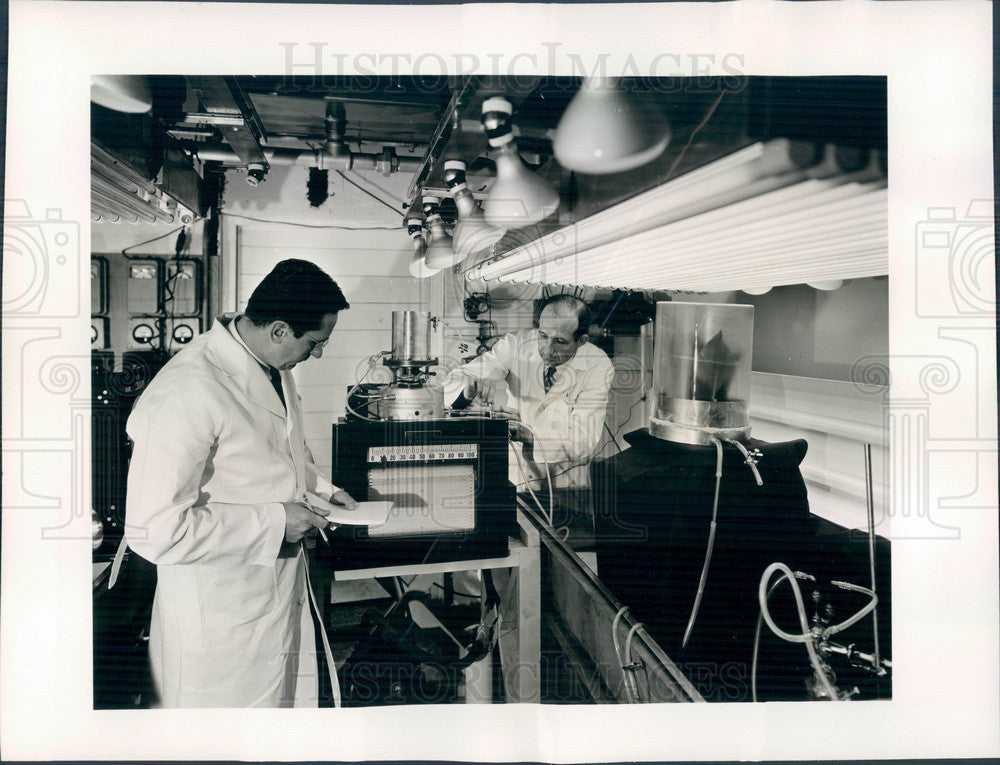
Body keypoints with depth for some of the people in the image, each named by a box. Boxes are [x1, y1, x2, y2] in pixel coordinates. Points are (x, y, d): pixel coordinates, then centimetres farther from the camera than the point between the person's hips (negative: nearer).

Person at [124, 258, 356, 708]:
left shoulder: (274, 368, 1)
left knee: (276, 699, 25)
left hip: (279, 586, 8)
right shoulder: (188, 393, -29)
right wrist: (273, 521, -24)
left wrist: (319, 488, 4)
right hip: (219, 618, -8)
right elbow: (154, 530, -30)